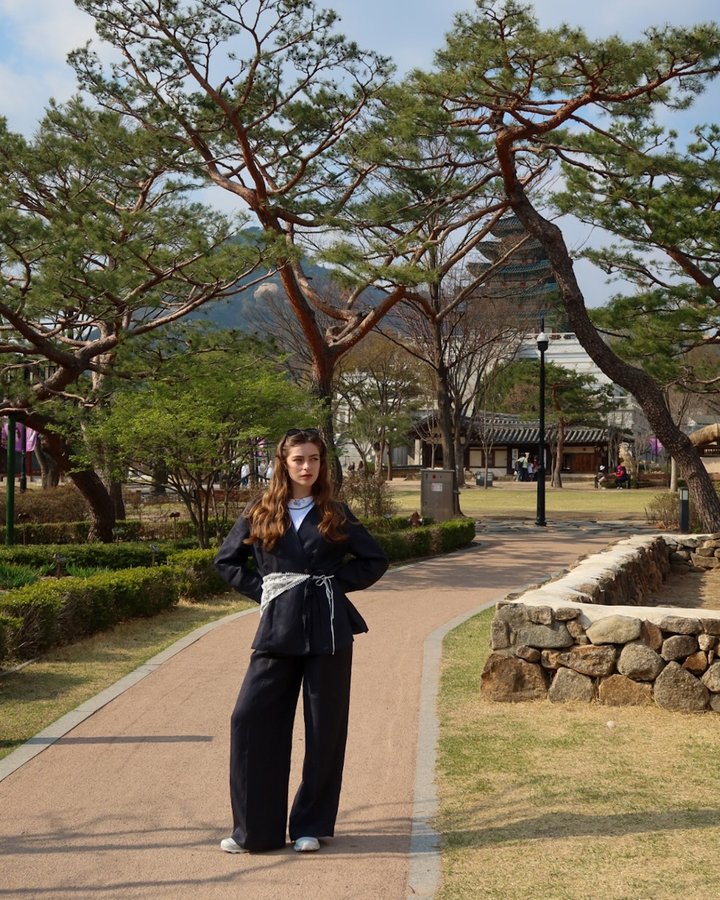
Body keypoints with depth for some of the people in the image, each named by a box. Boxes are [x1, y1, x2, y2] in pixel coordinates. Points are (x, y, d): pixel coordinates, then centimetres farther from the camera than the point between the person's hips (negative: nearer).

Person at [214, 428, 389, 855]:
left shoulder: (336, 514, 6)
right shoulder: (261, 513, 6)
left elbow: (375, 560, 11)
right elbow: (227, 560, 15)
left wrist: (335, 583, 1)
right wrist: (261, 590, 3)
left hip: (328, 630, -1)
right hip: (278, 628, 1)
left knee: (325, 727, 4)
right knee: (251, 717, -6)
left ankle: (311, 826, 19)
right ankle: (254, 828, 7)